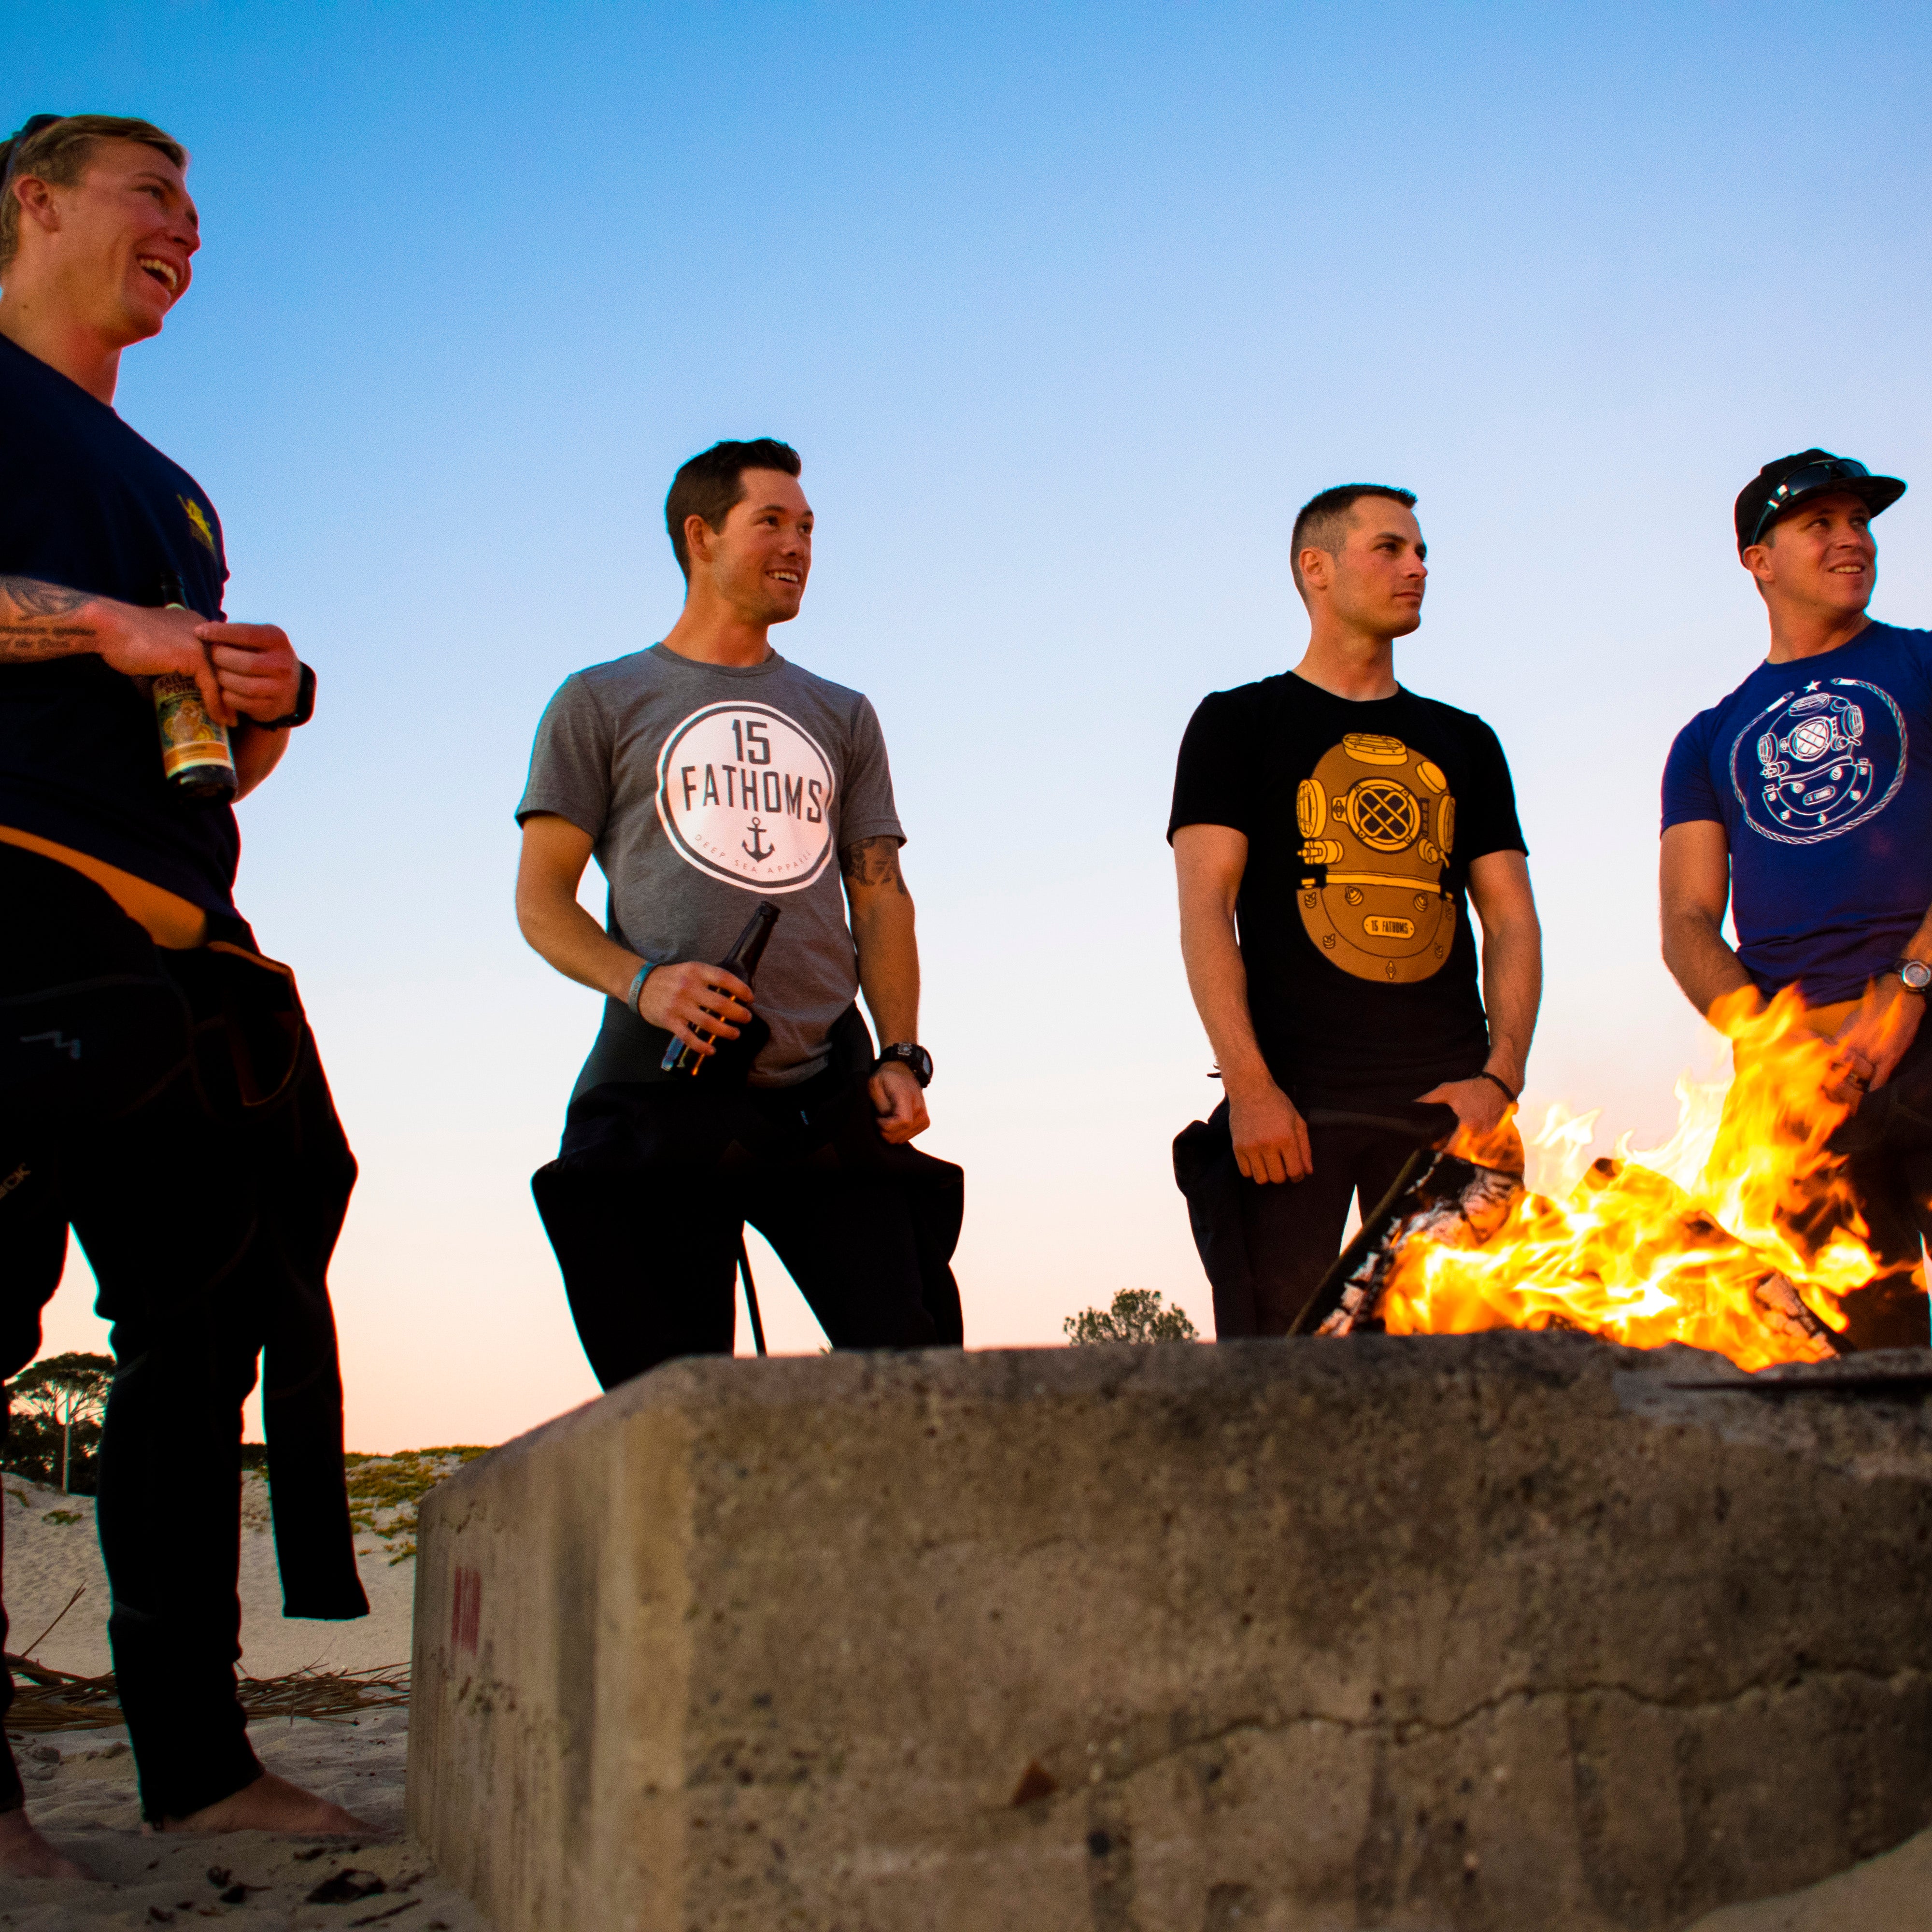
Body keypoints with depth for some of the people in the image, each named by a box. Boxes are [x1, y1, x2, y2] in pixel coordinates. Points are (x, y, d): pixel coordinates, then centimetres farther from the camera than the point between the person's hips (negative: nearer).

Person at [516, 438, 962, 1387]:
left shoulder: (842, 718, 24)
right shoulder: (601, 703, 14)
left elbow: (880, 900, 18)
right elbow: (540, 901, 8)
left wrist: (900, 1055, 3)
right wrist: (641, 980, -12)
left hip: (826, 1095, 3)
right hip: (663, 1087, -2)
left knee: (907, 1358, -11)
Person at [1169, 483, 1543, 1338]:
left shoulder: (1463, 742, 21)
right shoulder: (1239, 723, 10)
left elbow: (1512, 919, 16)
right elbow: (1205, 909, 0)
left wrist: (1502, 1077, -1)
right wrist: (1248, 1088, -13)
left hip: (1447, 1096, 3)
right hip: (1295, 1097, -3)